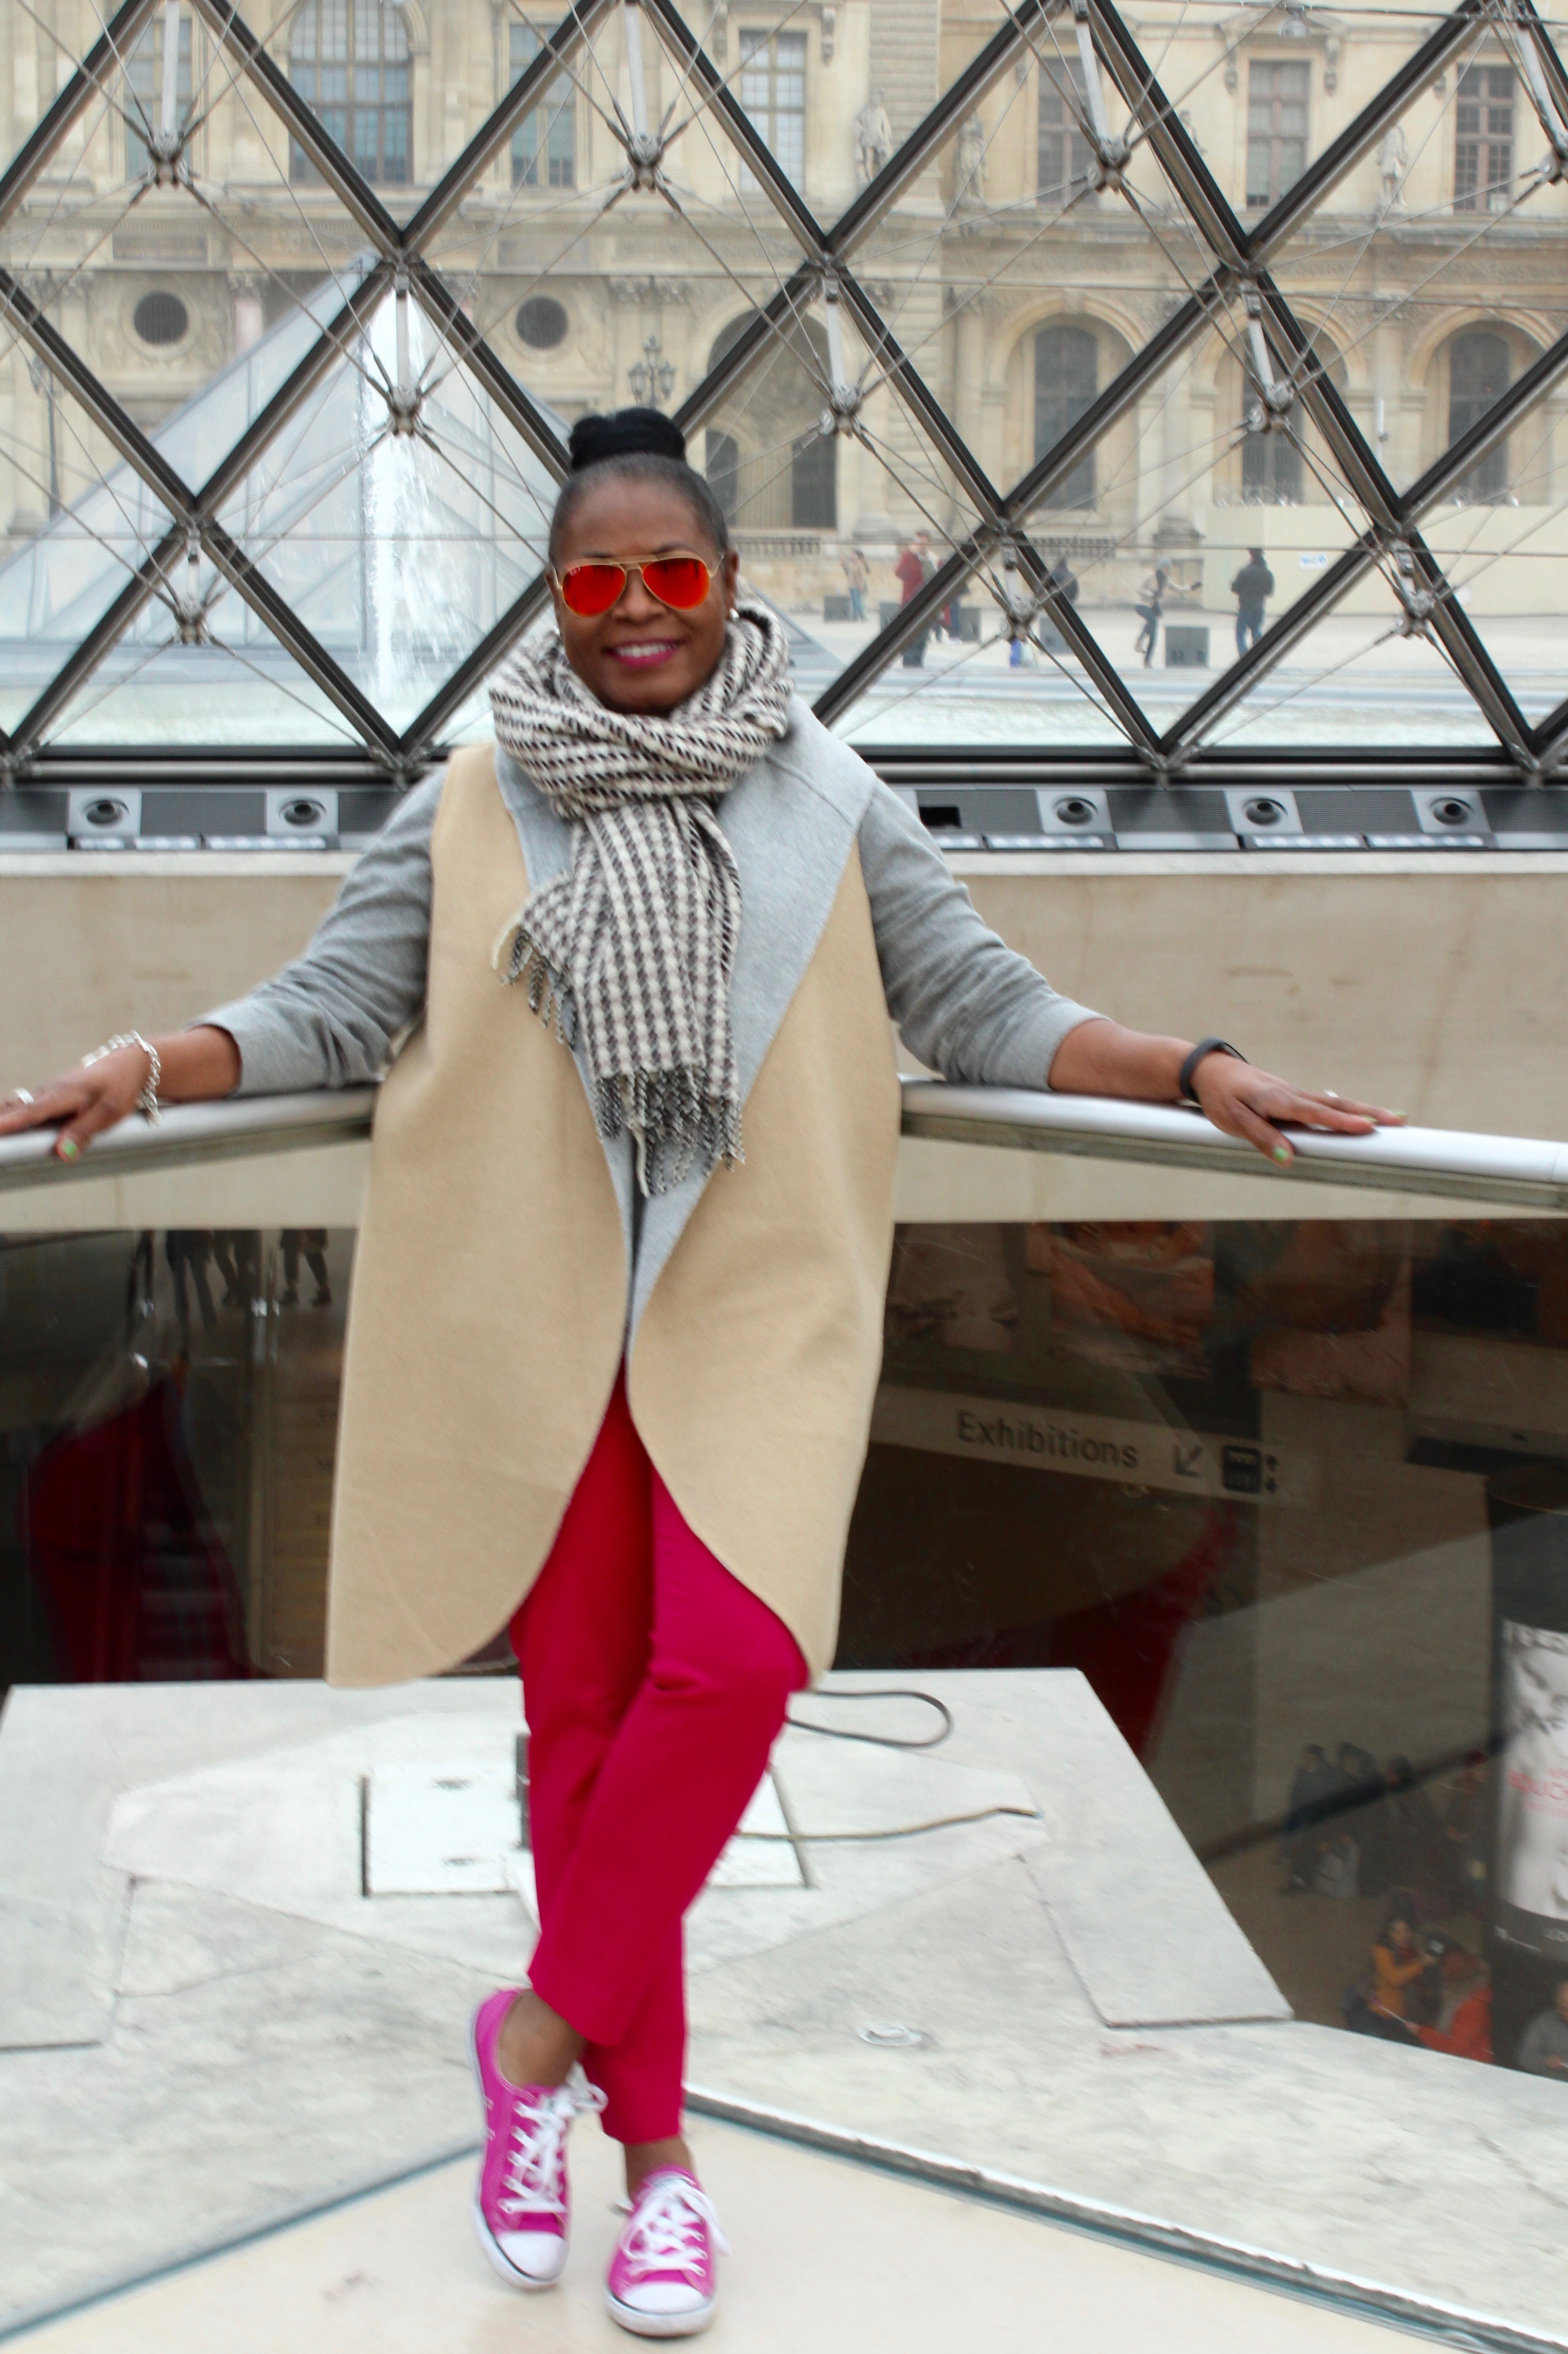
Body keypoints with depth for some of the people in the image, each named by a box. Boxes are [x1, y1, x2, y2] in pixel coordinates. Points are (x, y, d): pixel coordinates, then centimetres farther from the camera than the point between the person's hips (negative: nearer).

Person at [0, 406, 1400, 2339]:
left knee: (732, 1663, -17)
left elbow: (981, 1006, 5)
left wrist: (1191, 1070, -7)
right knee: (583, 1707, 5)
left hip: (756, 1311, 0)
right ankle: (650, 2139, 22)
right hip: (535, 1316, 0)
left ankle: (545, 2028, 7)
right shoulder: (474, 808, 5)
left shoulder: (829, 803, 6)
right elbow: (333, 1005, 3)